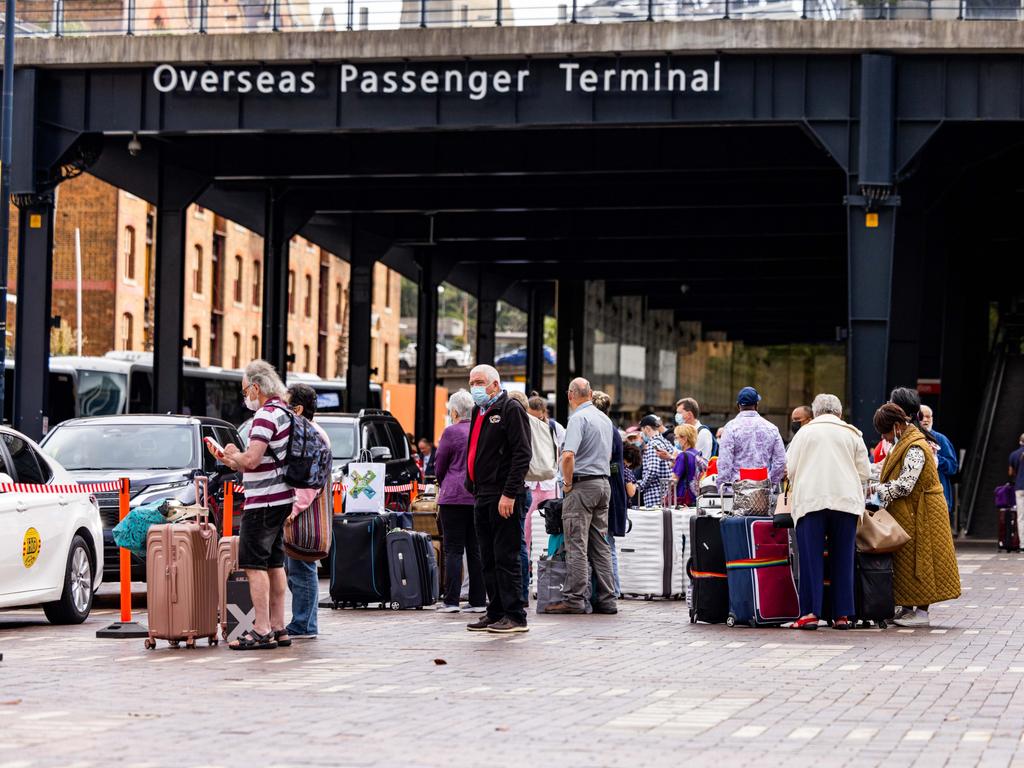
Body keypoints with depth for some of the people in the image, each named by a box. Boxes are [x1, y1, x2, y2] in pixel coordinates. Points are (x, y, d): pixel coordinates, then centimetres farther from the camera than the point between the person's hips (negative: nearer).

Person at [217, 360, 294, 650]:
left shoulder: (266, 414, -17)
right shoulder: (284, 412, 15)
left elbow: (252, 460, -25)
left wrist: (234, 455, -5)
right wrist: (237, 461, 13)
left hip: (263, 502, -10)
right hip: (280, 498, 10)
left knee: (254, 564, -9)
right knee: (274, 563, 14)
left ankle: (261, 631, -12)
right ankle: (277, 626, 18)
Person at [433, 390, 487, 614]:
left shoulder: (451, 432, -7)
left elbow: (439, 467, 1)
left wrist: (442, 485, 18)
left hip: (455, 496, -5)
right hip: (479, 496, 5)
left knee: (453, 549, -3)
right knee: (475, 549, 8)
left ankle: (451, 600, -6)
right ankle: (478, 600, 7)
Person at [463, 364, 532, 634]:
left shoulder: (510, 409, -9)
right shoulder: (479, 412, 18)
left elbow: (522, 454, -16)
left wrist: (509, 493, -21)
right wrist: (472, 486, 16)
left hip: (503, 497, -9)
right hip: (482, 496, 9)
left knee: (505, 557, -8)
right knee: (488, 559, 11)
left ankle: (515, 616, -5)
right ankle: (496, 614, 16)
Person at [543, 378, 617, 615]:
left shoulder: (578, 418, -12)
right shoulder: (605, 419, 14)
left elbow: (568, 455, -24)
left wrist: (568, 483, -12)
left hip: (583, 485, -8)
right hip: (604, 483, 8)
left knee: (577, 544, -7)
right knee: (600, 545, 10)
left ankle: (574, 598, -8)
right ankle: (606, 599, 10)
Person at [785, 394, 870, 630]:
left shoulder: (805, 432, 9)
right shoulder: (852, 434, 12)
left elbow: (790, 468, 8)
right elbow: (864, 472, 11)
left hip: (811, 501, -1)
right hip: (846, 501, 1)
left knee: (810, 558, -1)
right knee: (843, 558, 5)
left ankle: (810, 613, -6)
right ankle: (842, 614, 4)